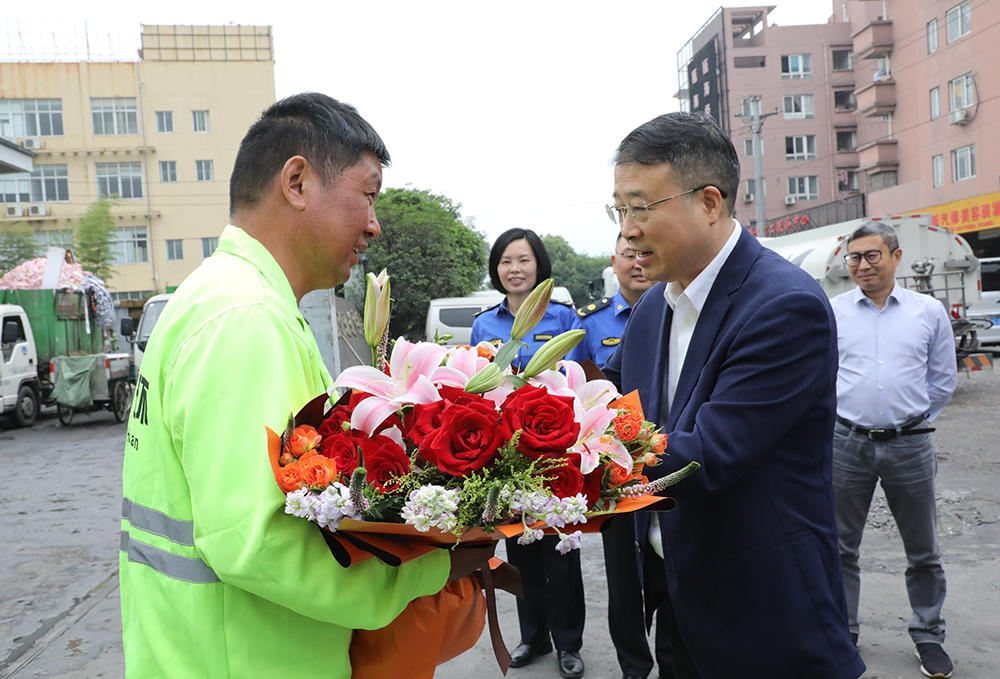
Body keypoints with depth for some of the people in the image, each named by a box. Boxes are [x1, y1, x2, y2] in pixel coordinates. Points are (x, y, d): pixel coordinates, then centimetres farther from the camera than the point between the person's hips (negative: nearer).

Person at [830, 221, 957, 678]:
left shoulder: (929, 311, 3)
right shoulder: (830, 313, 1)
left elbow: (942, 380, 10)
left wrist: (909, 419, 11)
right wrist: (846, 414, 7)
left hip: (909, 446, 0)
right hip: (847, 444, 0)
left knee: (923, 552, 11)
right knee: (841, 548, 10)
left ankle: (929, 637, 29)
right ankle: (842, 632, 26)